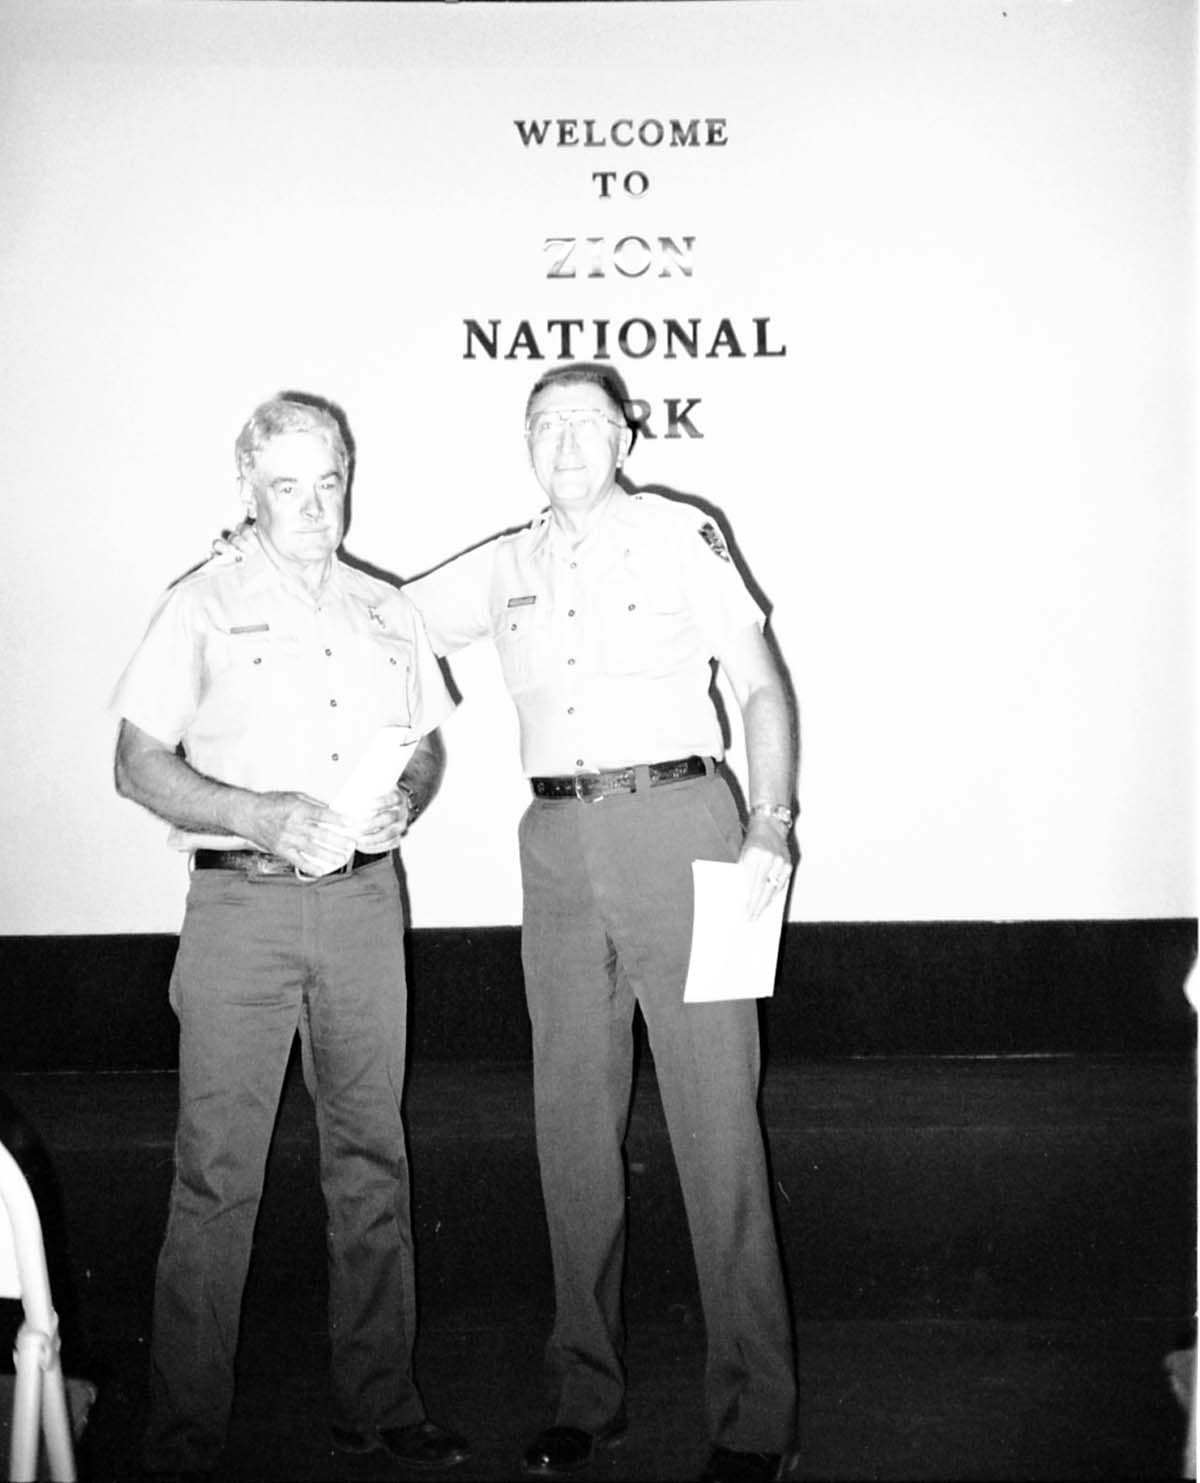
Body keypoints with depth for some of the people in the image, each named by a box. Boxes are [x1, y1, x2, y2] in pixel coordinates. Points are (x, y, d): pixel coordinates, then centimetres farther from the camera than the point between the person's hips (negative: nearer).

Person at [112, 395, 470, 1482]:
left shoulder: (390, 615, 14)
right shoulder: (204, 607, 1)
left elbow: (427, 743, 20)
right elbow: (138, 763, -3)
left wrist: (405, 801, -3)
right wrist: (260, 818, -17)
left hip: (364, 902, 4)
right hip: (241, 903, -4)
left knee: (371, 1160, 9)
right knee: (217, 1176, -3)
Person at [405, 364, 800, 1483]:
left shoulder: (682, 536, 4)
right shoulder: (507, 567, 15)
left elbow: (763, 687, 1)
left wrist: (770, 826, -9)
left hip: (675, 820, -4)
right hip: (557, 845, 4)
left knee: (715, 1119, -4)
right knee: (571, 1124, 7)